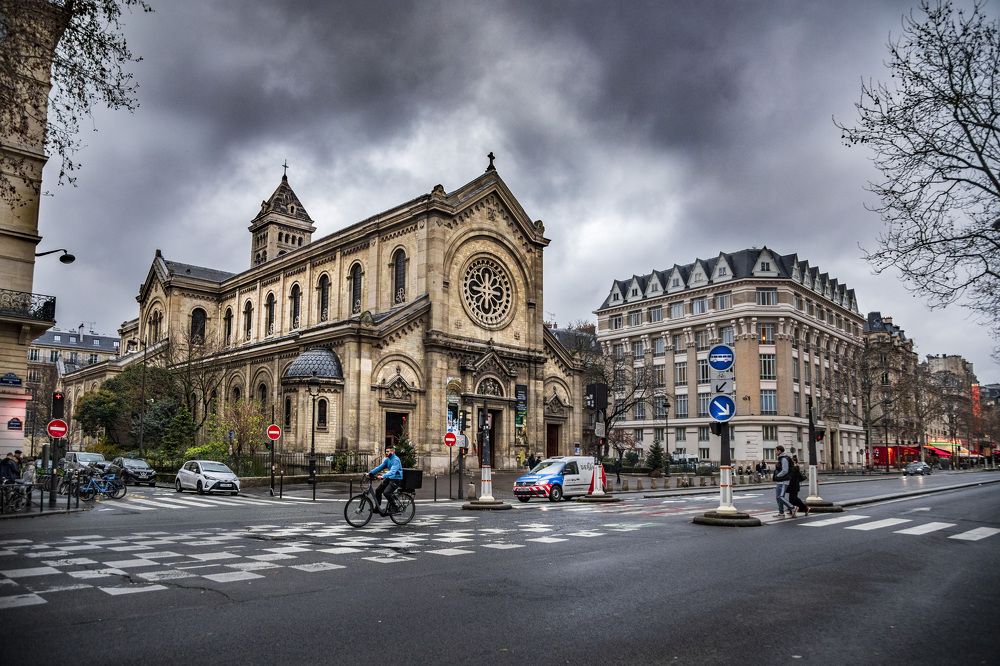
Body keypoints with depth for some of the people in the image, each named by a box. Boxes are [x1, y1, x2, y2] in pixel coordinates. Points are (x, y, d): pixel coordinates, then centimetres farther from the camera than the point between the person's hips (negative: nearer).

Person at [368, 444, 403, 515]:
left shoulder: (396, 460, -19)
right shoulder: (387, 459, 8)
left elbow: (392, 471, -32)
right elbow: (380, 467, 7)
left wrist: (383, 476, -44)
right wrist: (371, 473, -4)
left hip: (396, 479, -9)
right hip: (389, 478, 9)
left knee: (386, 492, -24)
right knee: (378, 490, 4)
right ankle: (377, 508, 19)